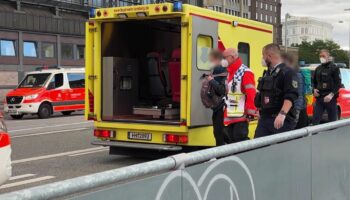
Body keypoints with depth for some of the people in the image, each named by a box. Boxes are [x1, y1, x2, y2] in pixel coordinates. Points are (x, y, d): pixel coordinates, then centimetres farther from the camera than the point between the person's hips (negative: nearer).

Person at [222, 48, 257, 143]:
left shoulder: (245, 72, -14)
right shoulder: (230, 73, 16)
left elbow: (252, 94, -19)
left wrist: (251, 112, -21)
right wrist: (226, 107, 23)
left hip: (241, 116, -9)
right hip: (230, 116, 9)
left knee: (240, 141, -11)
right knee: (232, 141, 11)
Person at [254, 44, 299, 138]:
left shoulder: (288, 73, -10)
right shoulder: (267, 73, 18)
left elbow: (291, 97, -21)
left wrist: (282, 114, -30)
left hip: (282, 120, -8)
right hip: (264, 118, 8)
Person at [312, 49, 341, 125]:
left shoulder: (334, 68, -3)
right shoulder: (318, 69, 15)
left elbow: (338, 83, -9)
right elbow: (314, 81, 25)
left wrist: (331, 94, -20)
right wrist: (314, 89, 4)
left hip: (330, 98, -5)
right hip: (319, 98, 5)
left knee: (332, 120, 2)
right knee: (315, 120, 1)